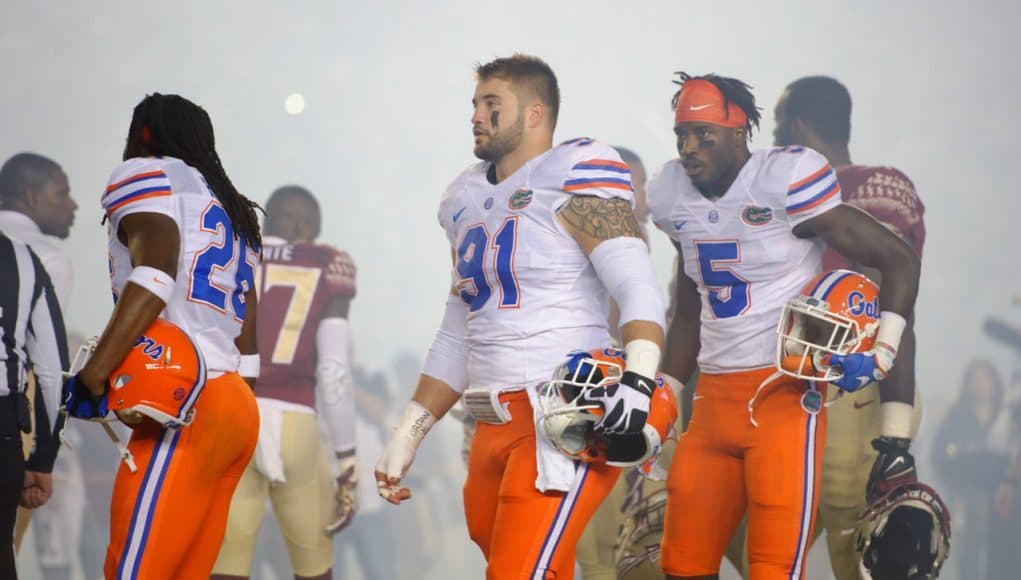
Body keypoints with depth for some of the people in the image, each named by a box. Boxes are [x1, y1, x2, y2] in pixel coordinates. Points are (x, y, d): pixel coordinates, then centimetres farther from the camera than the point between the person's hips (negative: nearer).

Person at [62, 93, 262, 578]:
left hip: (184, 409, -9)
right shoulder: (232, 209, 29)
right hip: (238, 409, 9)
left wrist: (92, 378, -17)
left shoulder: (146, 175, 4)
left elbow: (154, 278, -15)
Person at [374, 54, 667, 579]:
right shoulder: (467, 201, 18)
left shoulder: (573, 180, -5)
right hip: (494, 430, 8)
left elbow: (639, 291, -16)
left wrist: (637, 381, -32)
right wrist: (406, 435, 22)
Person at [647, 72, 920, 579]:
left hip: (786, 395, -7)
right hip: (714, 399, 7)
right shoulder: (676, 198, 10)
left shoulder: (786, 182, -11)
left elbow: (899, 260, -7)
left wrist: (881, 353, -16)